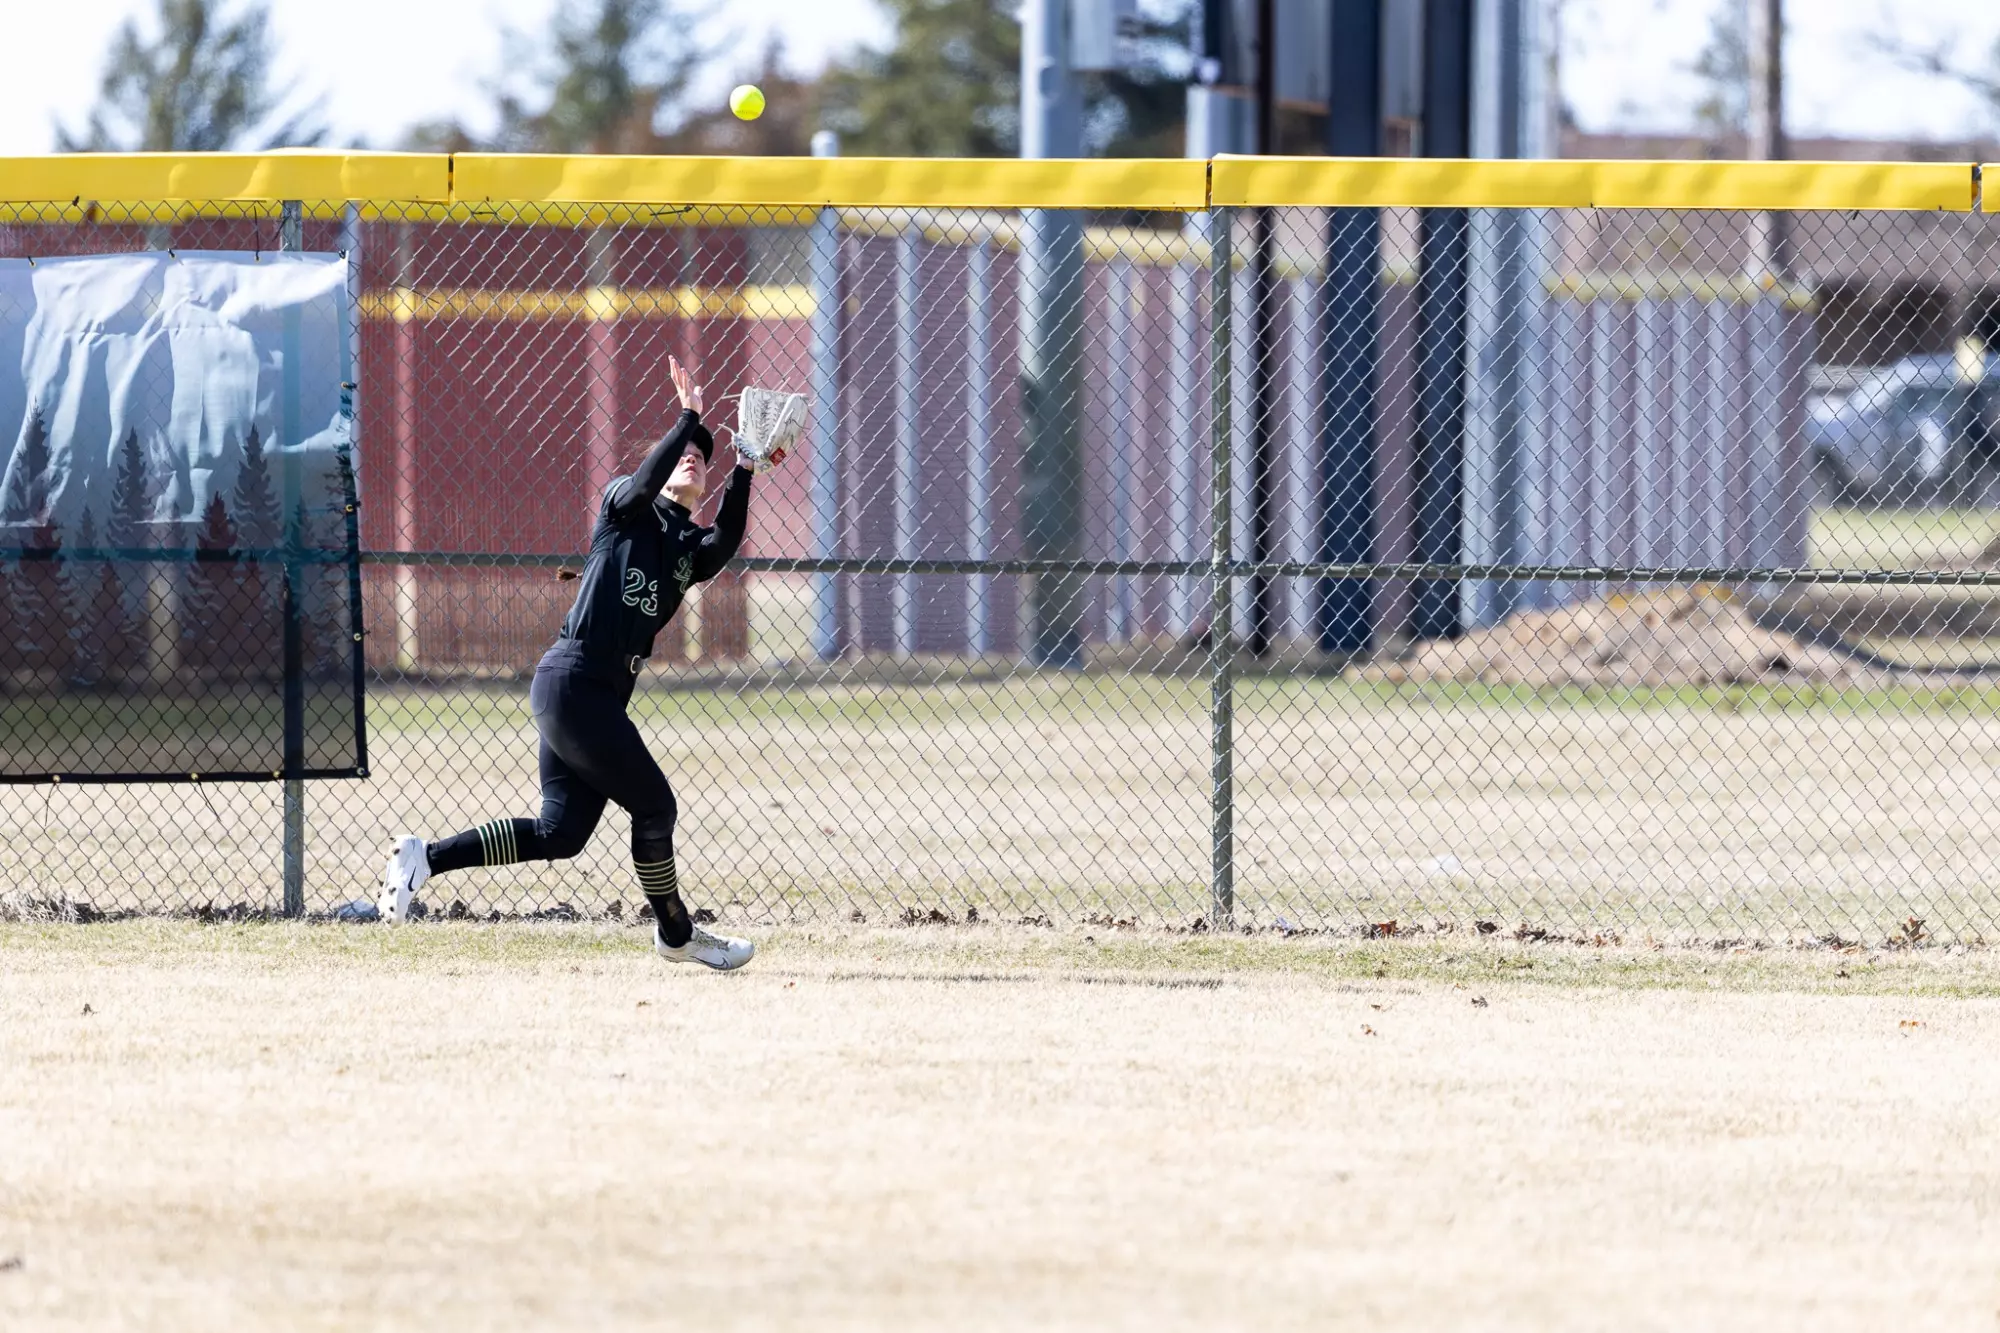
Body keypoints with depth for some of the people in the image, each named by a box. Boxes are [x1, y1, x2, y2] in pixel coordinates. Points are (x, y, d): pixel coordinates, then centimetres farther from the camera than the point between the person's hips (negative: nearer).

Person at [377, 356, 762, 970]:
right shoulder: (625, 509, 3)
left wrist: (743, 473, -14)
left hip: (602, 697, 8)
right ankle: (676, 933, 14)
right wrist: (689, 419, -19)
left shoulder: (692, 549, 18)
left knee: (560, 833, 4)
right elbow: (643, 484, -20)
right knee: (653, 805, -2)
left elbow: (726, 542, -5)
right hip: (572, 682, -8)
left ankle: (428, 856, 11)